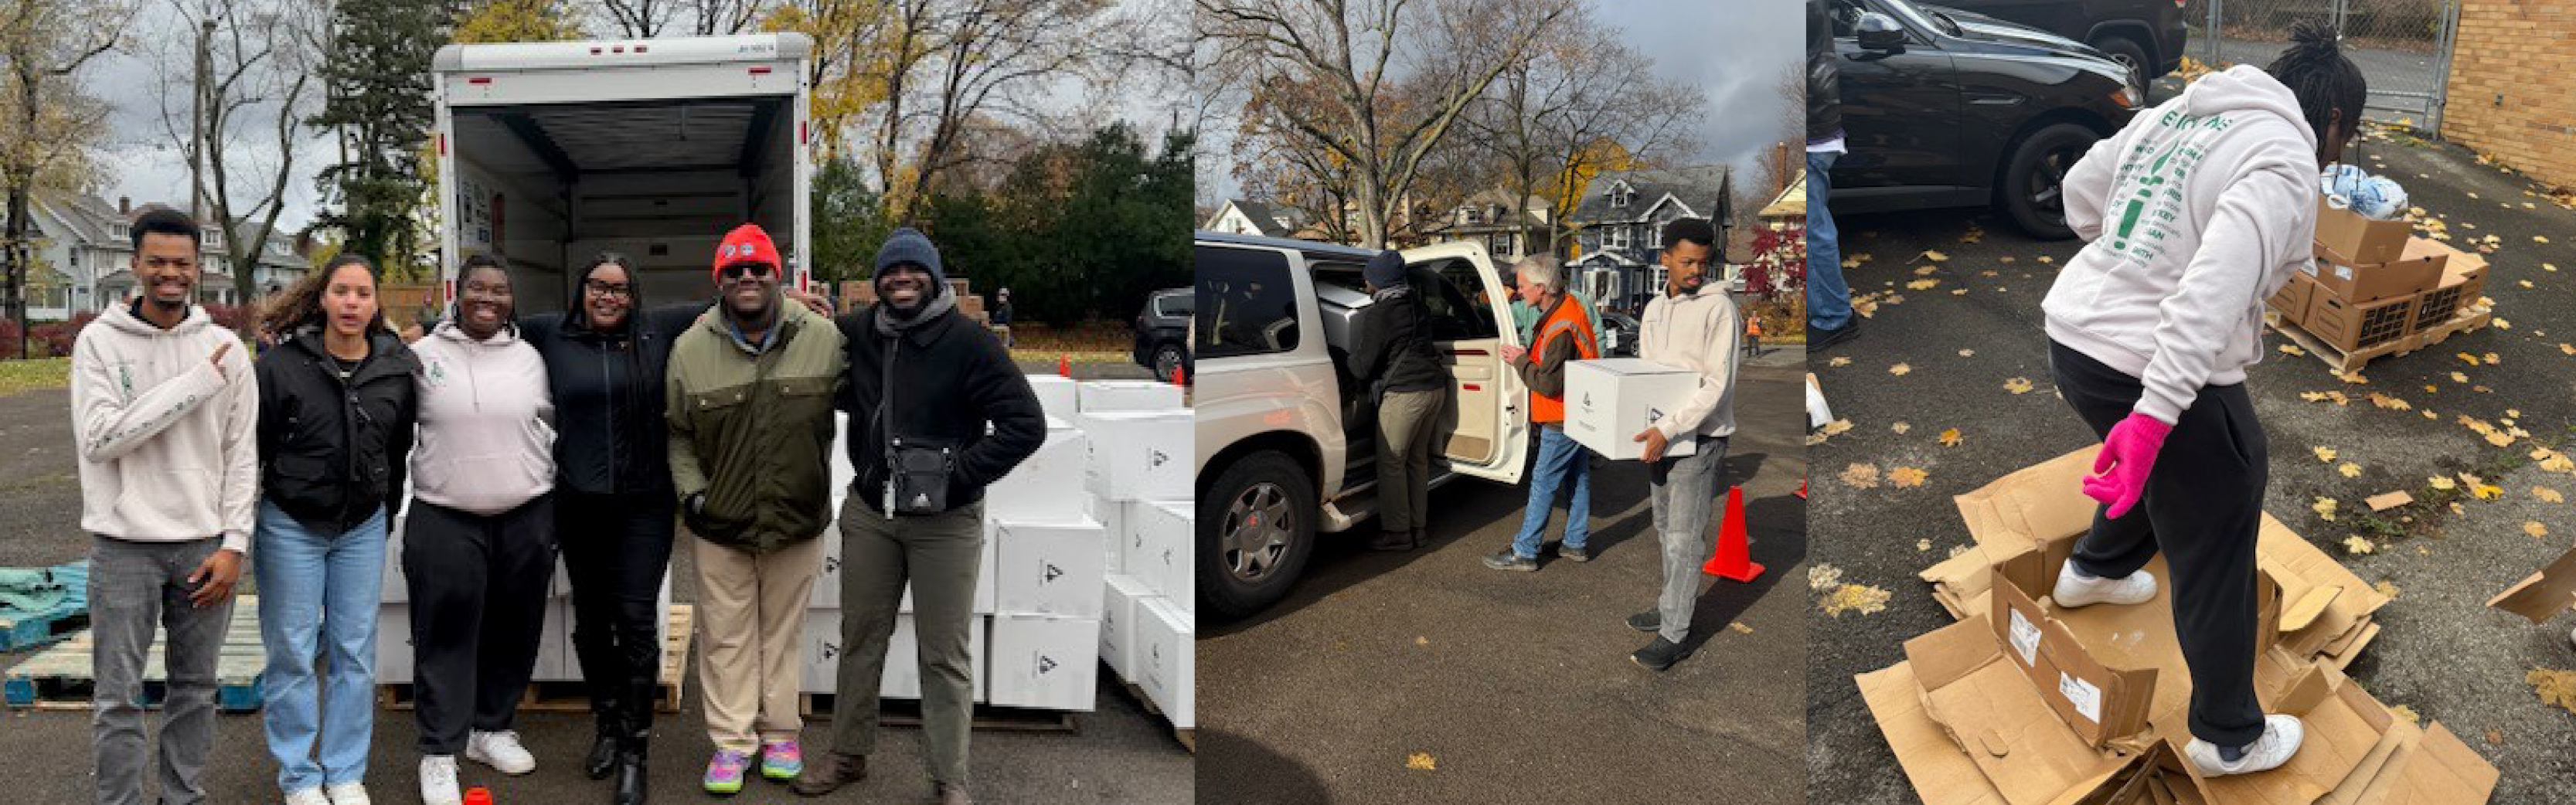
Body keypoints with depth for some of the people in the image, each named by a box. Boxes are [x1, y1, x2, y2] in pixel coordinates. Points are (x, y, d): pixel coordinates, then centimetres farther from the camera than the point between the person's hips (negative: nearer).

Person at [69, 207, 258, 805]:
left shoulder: (224, 347, 3)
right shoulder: (100, 341, -2)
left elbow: (242, 454, 3)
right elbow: (99, 437, -15)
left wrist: (234, 543, -4)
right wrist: (196, 383, -17)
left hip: (204, 544, 2)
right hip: (124, 546, -2)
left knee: (196, 688, 11)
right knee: (118, 699, 2)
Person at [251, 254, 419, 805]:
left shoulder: (397, 371, -1)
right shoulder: (281, 363, -9)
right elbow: (251, 445, -3)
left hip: (363, 527, 3)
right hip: (291, 526, -3)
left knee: (355, 653, 8)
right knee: (292, 654, 4)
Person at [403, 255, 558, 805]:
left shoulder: (529, 357, 7)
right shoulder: (423, 354, 0)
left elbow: (548, 425, 15)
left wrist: (548, 506, 12)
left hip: (526, 517, 3)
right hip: (445, 519, -3)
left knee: (514, 632, 11)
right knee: (446, 636, 1)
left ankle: (492, 727, 28)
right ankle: (439, 751, 11)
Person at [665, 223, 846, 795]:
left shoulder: (823, 339, -8)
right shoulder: (690, 350, -6)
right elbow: (677, 433, 5)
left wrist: (821, 482, 6)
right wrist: (691, 492, -6)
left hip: (798, 519, 0)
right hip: (719, 520, 0)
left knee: (783, 634, 14)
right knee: (726, 637, 9)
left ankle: (780, 733, 29)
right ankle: (732, 741, 22)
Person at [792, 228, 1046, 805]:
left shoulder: (970, 343, -12)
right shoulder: (857, 332, 3)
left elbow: (1027, 425, -14)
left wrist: (959, 472, -20)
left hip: (945, 521, -4)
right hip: (868, 512, 5)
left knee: (945, 655, 3)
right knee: (860, 639, 15)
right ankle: (848, 756, 32)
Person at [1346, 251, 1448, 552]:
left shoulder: (1378, 315, -12)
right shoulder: (1417, 305, 13)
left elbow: (1362, 367, -9)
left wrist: (1345, 360, 14)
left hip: (1404, 393, -9)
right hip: (1436, 388, 9)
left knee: (1391, 462, 1)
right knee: (1418, 459, 17)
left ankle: (1397, 532, 4)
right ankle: (1419, 526, 23)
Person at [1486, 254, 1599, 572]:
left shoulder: (1561, 329, -27)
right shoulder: (1569, 307, 5)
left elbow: (1548, 384, -26)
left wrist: (1520, 361, -12)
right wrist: (1529, 356, 4)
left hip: (1562, 421, -10)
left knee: (1543, 483, -4)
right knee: (1578, 479, 16)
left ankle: (1523, 552, 1)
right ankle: (1576, 543, 27)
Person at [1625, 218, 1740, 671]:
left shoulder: (1718, 308, -13)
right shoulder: (1654, 308, 10)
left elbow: (1717, 384, -19)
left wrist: (1668, 428, -25)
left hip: (1700, 437, -7)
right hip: (1660, 434, 8)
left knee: (1684, 538, -5)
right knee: (1667, 529, 17)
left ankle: (1674, 636, 0)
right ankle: (1672, 608, 32)